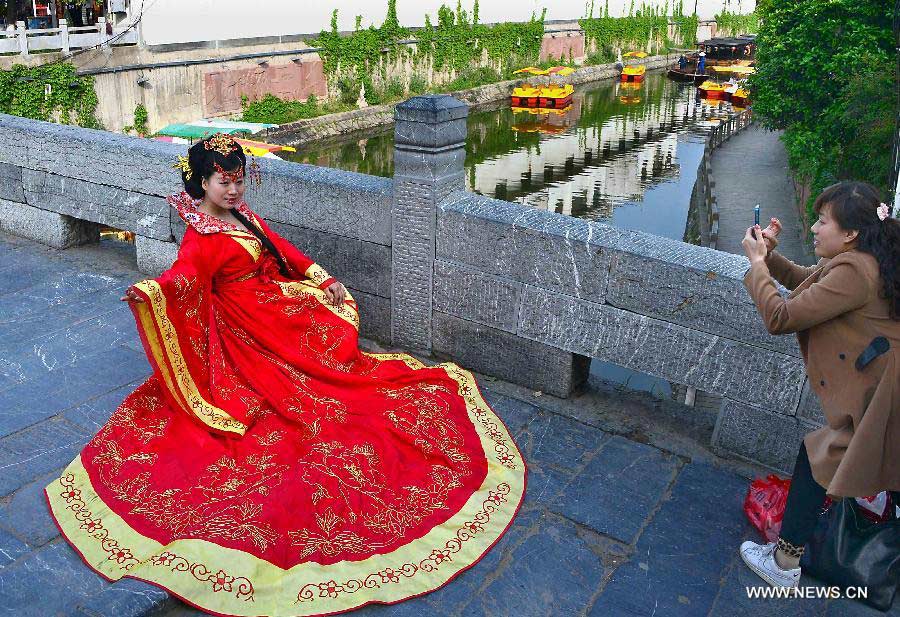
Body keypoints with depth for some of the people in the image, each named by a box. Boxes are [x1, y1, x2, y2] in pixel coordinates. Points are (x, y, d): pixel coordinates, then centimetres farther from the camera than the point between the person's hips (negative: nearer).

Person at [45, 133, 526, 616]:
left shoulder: (243, 215, 8)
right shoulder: (200, 236, -18)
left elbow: (282, 248, 16)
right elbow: (184, 275, -37)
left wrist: (322, 279, 15)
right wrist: (149, 290, -60)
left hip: (279, 314, 8)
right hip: (246, 333, -8)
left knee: (336, 352, 12)